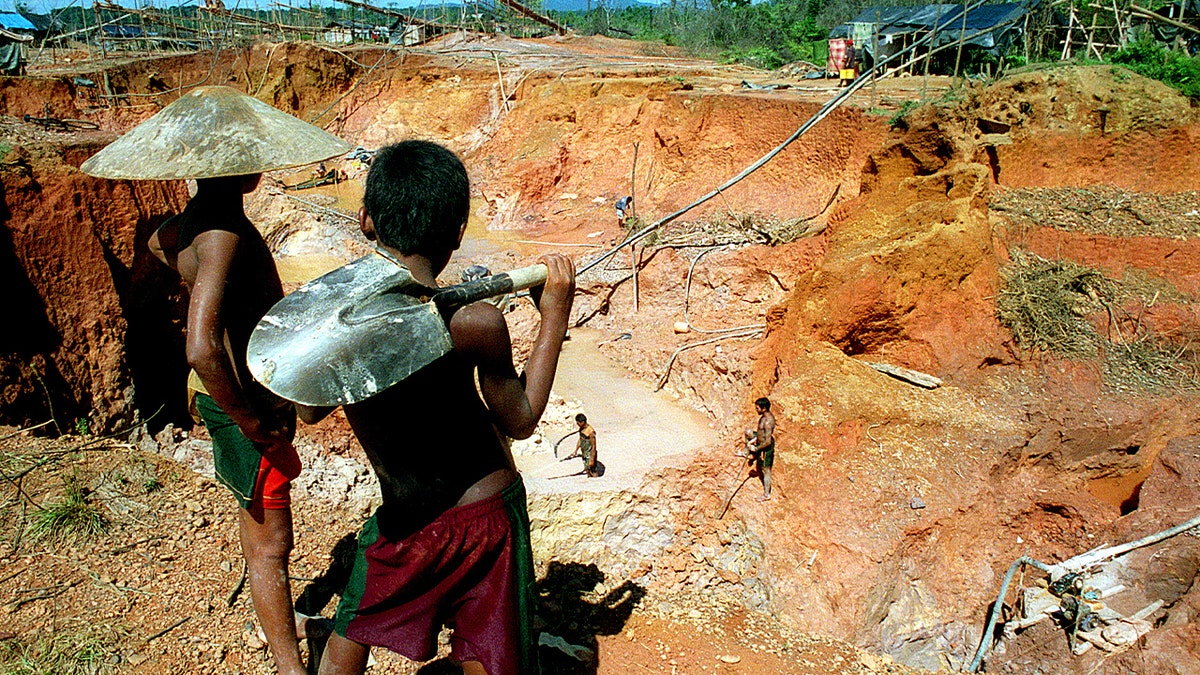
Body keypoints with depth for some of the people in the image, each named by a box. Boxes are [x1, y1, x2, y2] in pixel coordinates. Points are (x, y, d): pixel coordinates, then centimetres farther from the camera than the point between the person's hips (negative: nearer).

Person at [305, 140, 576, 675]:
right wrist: (555, 316, -2)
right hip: (484, 518, -2)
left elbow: (309, 409, 5)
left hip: (400, 523, 3)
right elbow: (520, 422, -7)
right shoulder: (473, 324, -24)